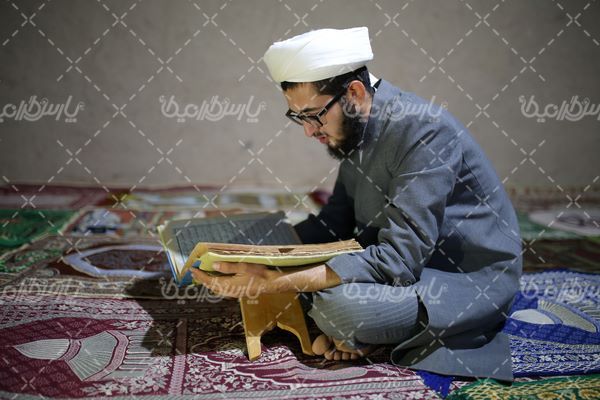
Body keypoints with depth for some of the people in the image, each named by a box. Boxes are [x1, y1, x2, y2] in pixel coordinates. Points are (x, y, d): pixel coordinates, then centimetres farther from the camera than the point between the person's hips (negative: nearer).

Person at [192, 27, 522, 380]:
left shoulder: (425, 130, -27)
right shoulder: (355, 130, 0)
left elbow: (398, 260, -31)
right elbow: (338, 219, 8)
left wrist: (273, 282, -34)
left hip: (473, 280, -8)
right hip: (406, 256, 8)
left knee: (339, 304, -32)